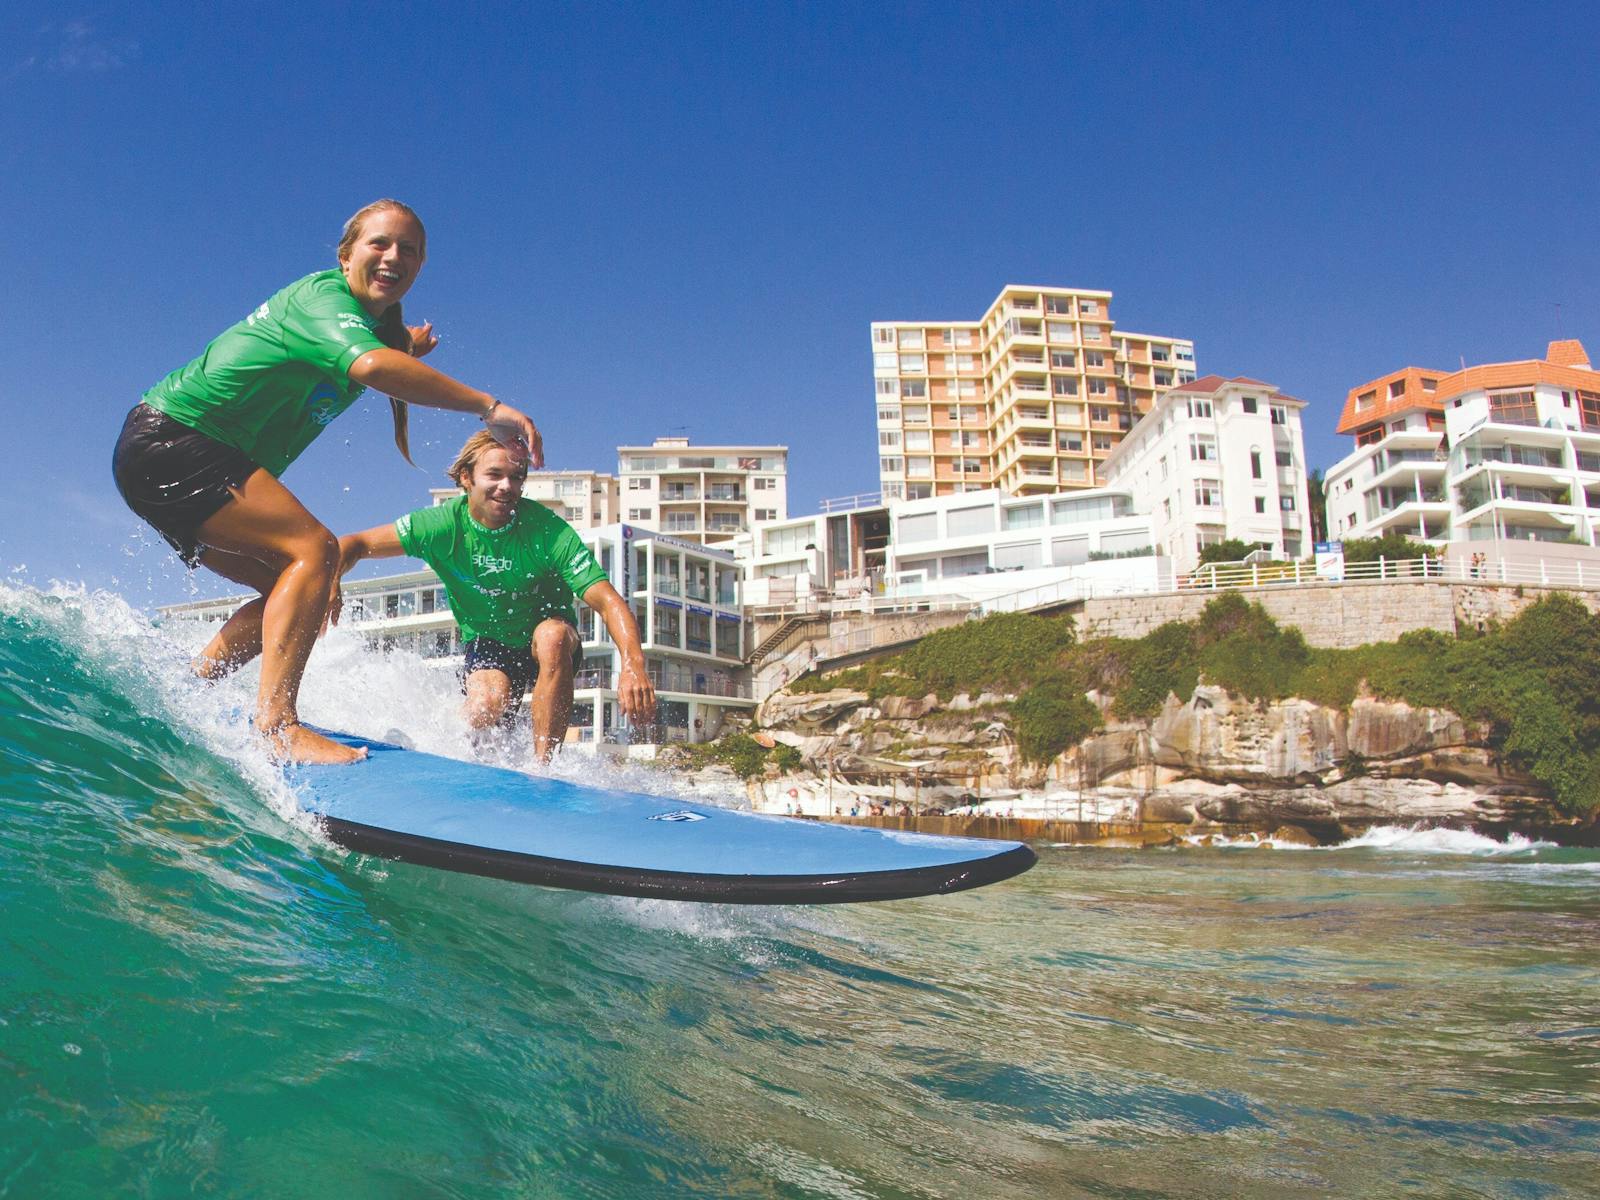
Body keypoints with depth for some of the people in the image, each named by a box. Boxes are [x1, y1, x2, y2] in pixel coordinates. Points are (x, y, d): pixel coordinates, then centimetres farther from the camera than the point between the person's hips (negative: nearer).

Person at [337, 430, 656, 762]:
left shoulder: (547, 531, -24)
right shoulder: (444, 524, -18)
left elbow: (607, 601, -32)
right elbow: (356, 544, -11)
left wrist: (634, 665, -49)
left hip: (548, 635, -1)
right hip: (486, 639, 1)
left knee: (552, 636, -36)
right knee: (484, 711, -28)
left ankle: (542, 765, -28)